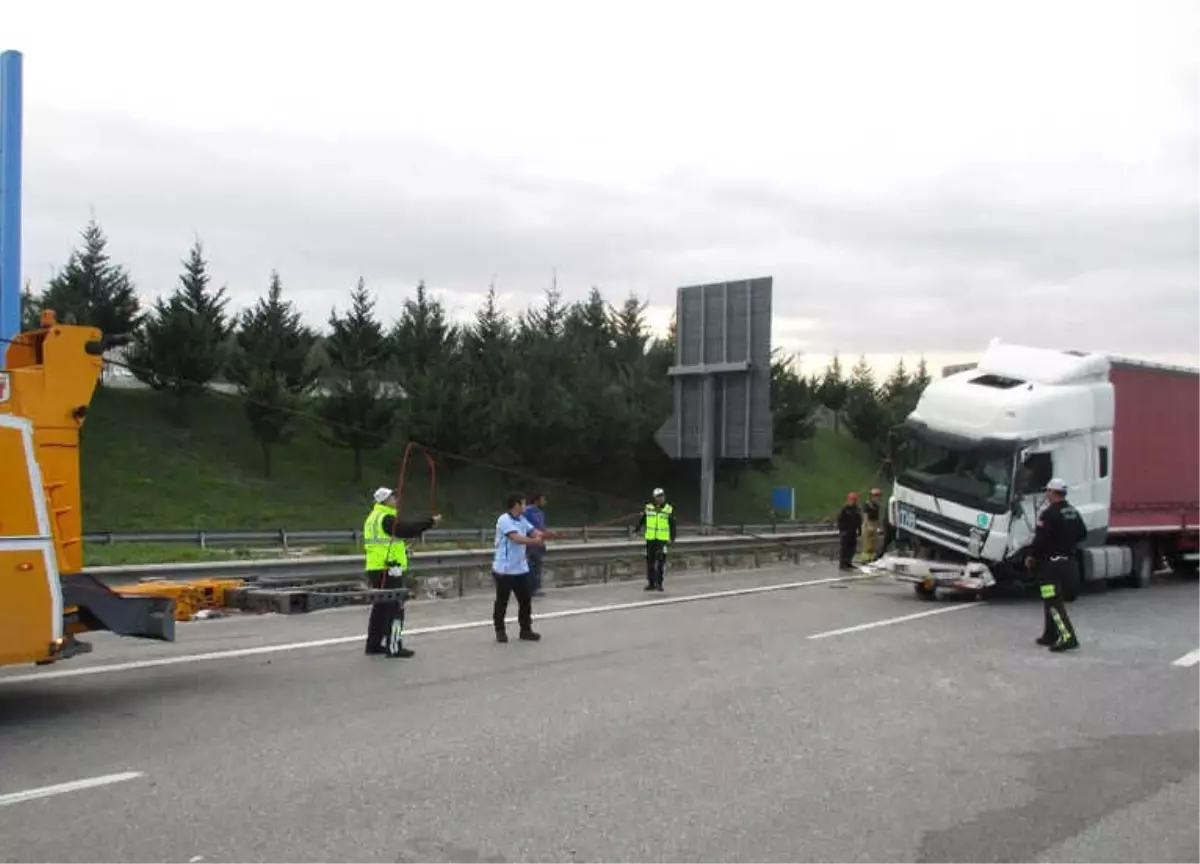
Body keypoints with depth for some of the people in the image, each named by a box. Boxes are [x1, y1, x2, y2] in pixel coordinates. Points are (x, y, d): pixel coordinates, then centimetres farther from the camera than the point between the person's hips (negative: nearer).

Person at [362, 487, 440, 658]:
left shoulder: (372, 518, 16)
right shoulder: (386, 519, -15)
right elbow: (408, 530, -21)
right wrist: (431, 522, -14)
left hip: (375, 568, 10)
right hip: (389, 570, -10)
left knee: (380, 607, 16)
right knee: (395, 608, -5)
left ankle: (374, 644, 22)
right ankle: (394, 647, -5)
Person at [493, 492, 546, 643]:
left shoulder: (522, 520, 10)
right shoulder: (504, 520, -17)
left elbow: (534, 532, 1)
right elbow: (517, 538, -26)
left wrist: (540, 534, -21)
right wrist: (535, 541, -17)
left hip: (521, 569, 8)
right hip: (504, 570, -8)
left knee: (525, 600, 8)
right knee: (502, 602, 5)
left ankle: (525, 630, 17)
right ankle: (500, 631, 17)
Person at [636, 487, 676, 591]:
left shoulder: (669, 509, 0)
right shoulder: (648, 508, 4)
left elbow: (672, 526, 4)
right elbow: (641, 520, 12)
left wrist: (672, 539, -1)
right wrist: (636, 530, 2)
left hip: (663, 540, -2)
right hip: (650, 539, 2)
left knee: (661, 561, -8)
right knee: (650, 562, 6)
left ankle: (659, 583, -1)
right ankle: (651, 583, 14)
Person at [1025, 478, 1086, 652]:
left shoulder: (1049, 514, -19)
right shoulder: (1074, 513, 10)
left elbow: (1040, 539, -21)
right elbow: (1082, 534, 19)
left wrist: (1031, 556, -7)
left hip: (1051, 564, -9)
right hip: (1068, 562, 9)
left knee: (1053, 602, -8)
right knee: (1051, 599, 20)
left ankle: (1067, 637, -18)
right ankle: (1050, 636, 26)